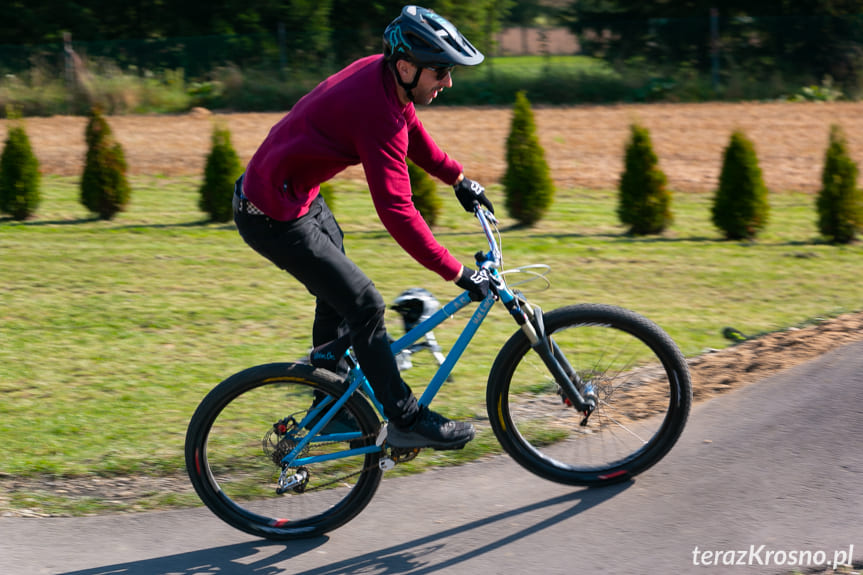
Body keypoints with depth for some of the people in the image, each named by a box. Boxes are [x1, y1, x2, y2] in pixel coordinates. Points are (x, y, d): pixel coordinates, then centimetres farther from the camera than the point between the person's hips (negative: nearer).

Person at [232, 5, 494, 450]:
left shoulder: (381, 73, -4)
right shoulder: (378, 115, -31)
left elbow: (412, 132, 19)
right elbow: (397, 214, -33)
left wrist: (460, 181, 22)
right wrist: (459, 274, -28)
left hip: (298, 192, 10)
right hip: (274, 217, -10)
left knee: (337, 290, 24)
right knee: (363, 305, -6)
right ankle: (406, 422, 5)